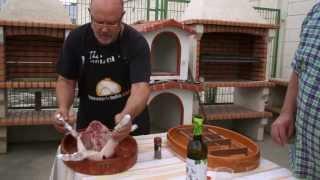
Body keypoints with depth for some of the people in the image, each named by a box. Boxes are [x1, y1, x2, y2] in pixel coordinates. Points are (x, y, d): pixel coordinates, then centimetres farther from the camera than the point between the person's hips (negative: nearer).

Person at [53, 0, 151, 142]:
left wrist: (127, 115, -49)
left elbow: (141, 86, -29)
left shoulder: (136, 42, -19)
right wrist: (63, 107, -22)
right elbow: (66, 81, -3)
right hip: (89, 124, 2)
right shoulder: (76, 39, -11)